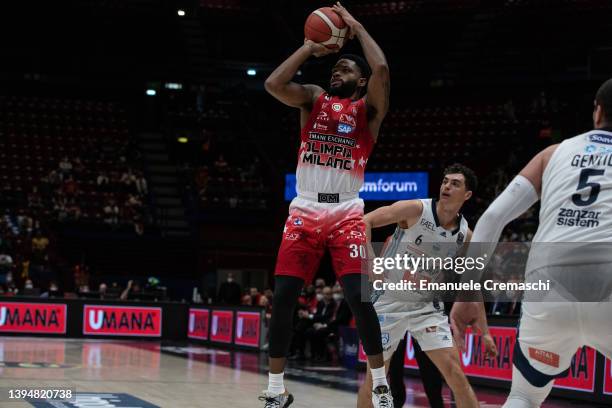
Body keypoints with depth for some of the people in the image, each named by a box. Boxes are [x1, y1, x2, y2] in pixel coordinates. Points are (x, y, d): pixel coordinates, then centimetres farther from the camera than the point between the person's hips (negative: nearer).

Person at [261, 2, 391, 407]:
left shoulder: (368, 108, 5)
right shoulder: (313, 99, 13)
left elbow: (381, 68, -14)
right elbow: (273, 84, -4)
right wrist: (310, 47, 2)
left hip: (346, 212, -3)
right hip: (305, 210, 3)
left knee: (359, 297, -14)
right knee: (283, 298, -3)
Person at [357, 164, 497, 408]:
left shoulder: (465, 236, -4)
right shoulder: (416, 210, -16)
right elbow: (366, 221, -15)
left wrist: (484, 332, 6)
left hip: (427, 305, 3)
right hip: (390, 300, -3)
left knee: (453, 369, -6)